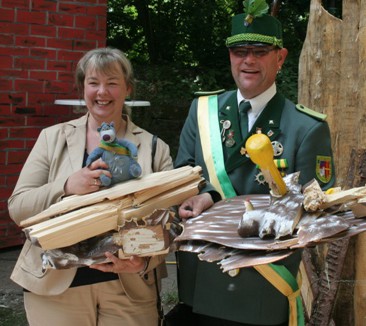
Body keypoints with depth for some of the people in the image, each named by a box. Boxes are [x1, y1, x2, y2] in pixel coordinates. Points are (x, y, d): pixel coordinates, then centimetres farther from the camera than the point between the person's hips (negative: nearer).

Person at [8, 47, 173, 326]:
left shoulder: (154, 148, 3)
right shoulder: (52, 138, 4)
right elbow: (18, 208, -1)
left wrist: (144, 261, -20)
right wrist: (66, 186, -19)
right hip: (56, 286, 0)